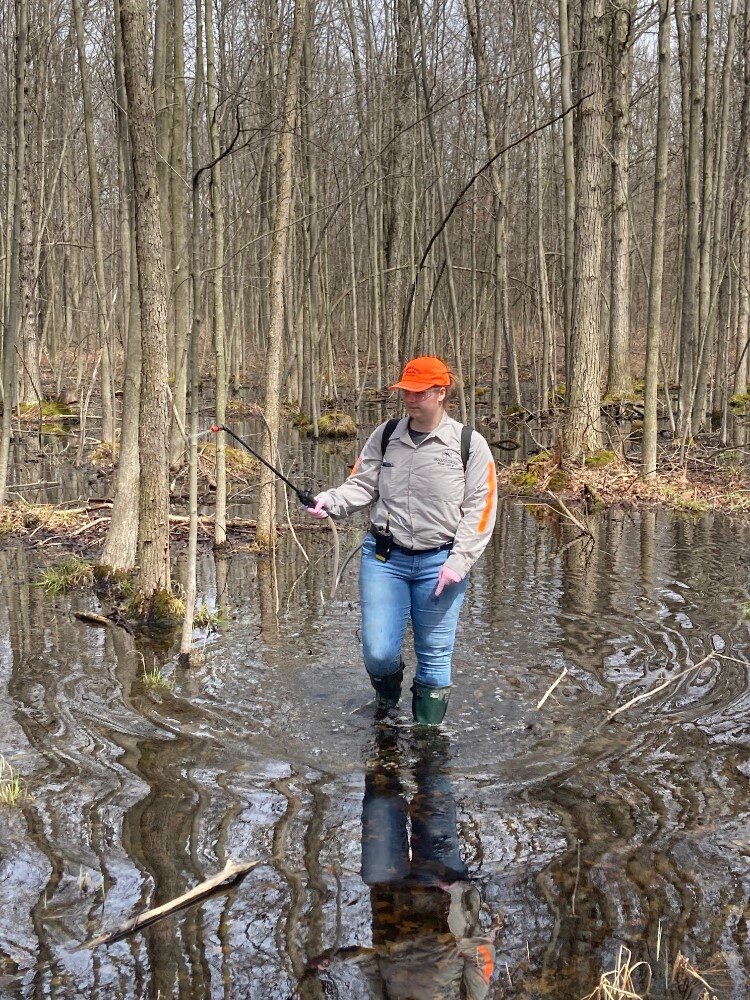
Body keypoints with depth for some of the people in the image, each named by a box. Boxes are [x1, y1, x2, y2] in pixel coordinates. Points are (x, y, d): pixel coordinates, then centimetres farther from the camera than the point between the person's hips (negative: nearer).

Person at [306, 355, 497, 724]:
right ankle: (386, 701, 32)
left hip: (439, 564, -2)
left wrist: (459, 561, -11)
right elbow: (362, 484, 5)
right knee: (377, 652, -2)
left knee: (435, 658, 5)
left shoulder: (469, 444, -2)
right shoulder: (385, 435, 6)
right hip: (384, 557, 2)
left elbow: (480, 508, -3)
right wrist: (331, 500, -16)